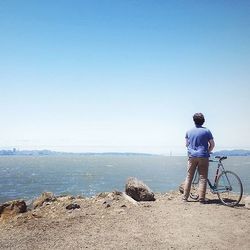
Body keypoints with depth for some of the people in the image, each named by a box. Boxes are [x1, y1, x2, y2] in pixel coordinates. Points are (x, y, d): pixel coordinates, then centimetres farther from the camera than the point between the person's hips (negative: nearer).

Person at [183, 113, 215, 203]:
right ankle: (201, 198, 0)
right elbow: (212, 145, 0)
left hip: (192, 156, 2)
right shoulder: (206, 131, -2)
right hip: (203, 157, -2)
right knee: (203, 178, 2)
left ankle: (185, 197, 9)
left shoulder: (189, 131, 5)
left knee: (189, 177, 9)